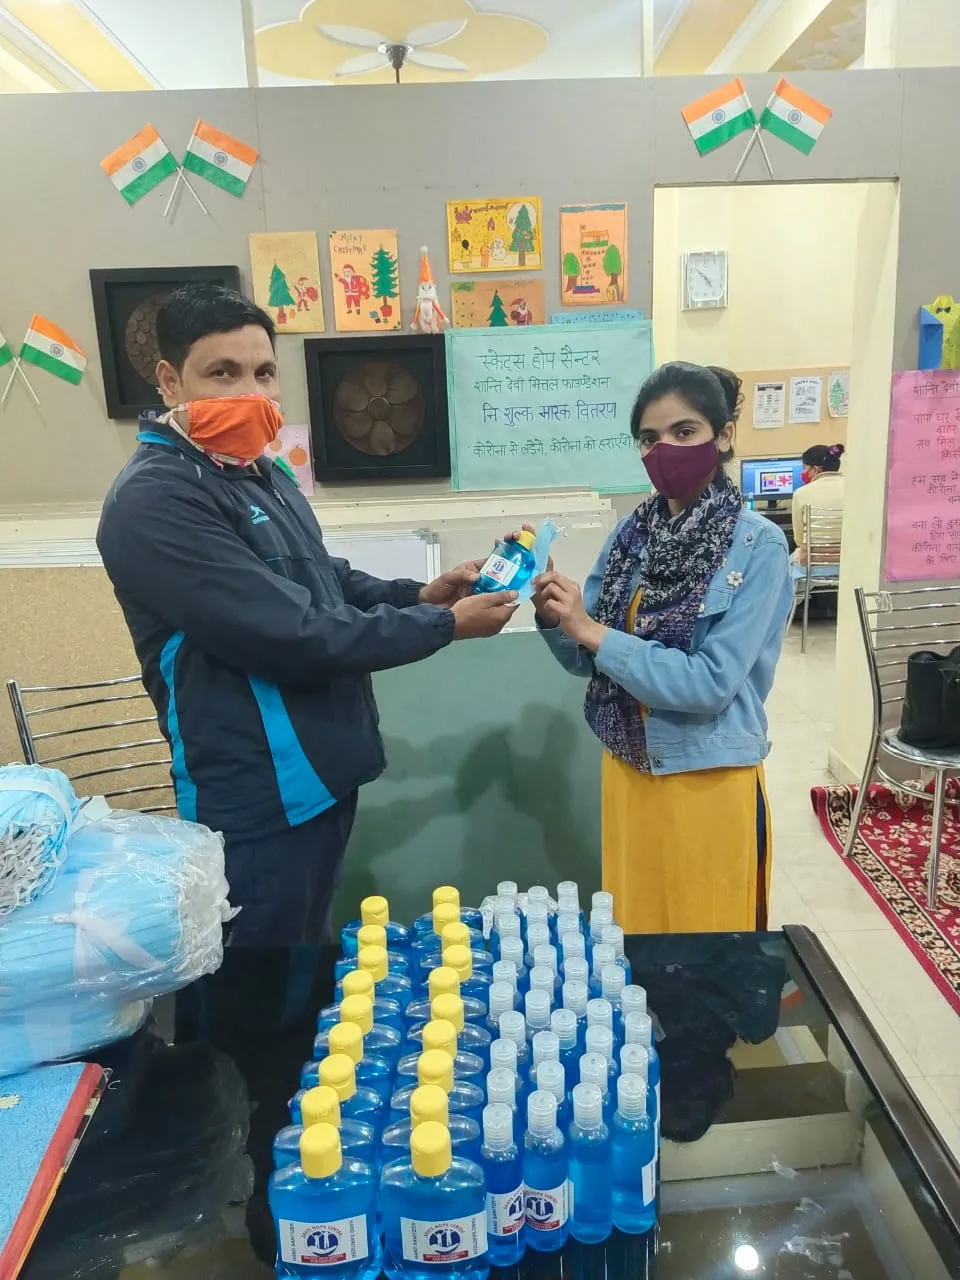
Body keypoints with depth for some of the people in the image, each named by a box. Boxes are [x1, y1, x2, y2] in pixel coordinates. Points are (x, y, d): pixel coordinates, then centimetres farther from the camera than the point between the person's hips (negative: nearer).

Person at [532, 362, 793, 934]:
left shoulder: (758, 546, -14)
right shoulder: (633, 534, 1)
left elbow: (711, 683, -21)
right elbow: (585, 658, 3)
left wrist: (593, 632, -23)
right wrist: (554, 616, -17)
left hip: (708, 778, -5)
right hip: (627, 768, 5)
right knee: (633, 939, 21)